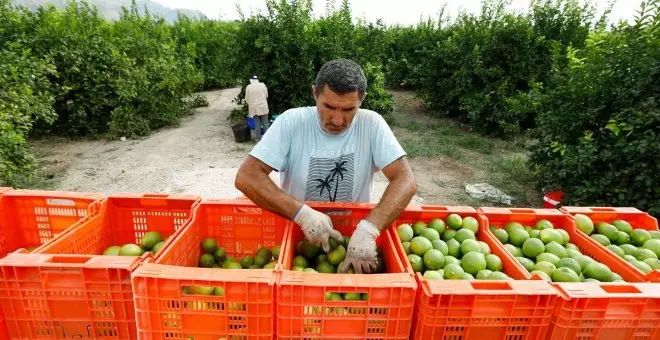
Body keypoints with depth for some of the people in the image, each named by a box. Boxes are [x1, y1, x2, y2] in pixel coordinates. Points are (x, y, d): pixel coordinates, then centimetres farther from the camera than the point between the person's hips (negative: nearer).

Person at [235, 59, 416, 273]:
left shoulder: (372, 124, -11)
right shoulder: (291, 122, -13)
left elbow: (405, 181, -18)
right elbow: (246, 177, -18)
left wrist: (368, 229, -33)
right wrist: (302, 213, -29)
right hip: (295, 233, -3)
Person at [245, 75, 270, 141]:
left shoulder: (248, 87, -1)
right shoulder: (263, 85, 0)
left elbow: (247, 99, 2)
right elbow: (266, 95, 7)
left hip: (254, 108, 0)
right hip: (263, 107, 0)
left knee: (257, 124, 5)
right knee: (265, 123, 5)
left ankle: (258, 138, 10)